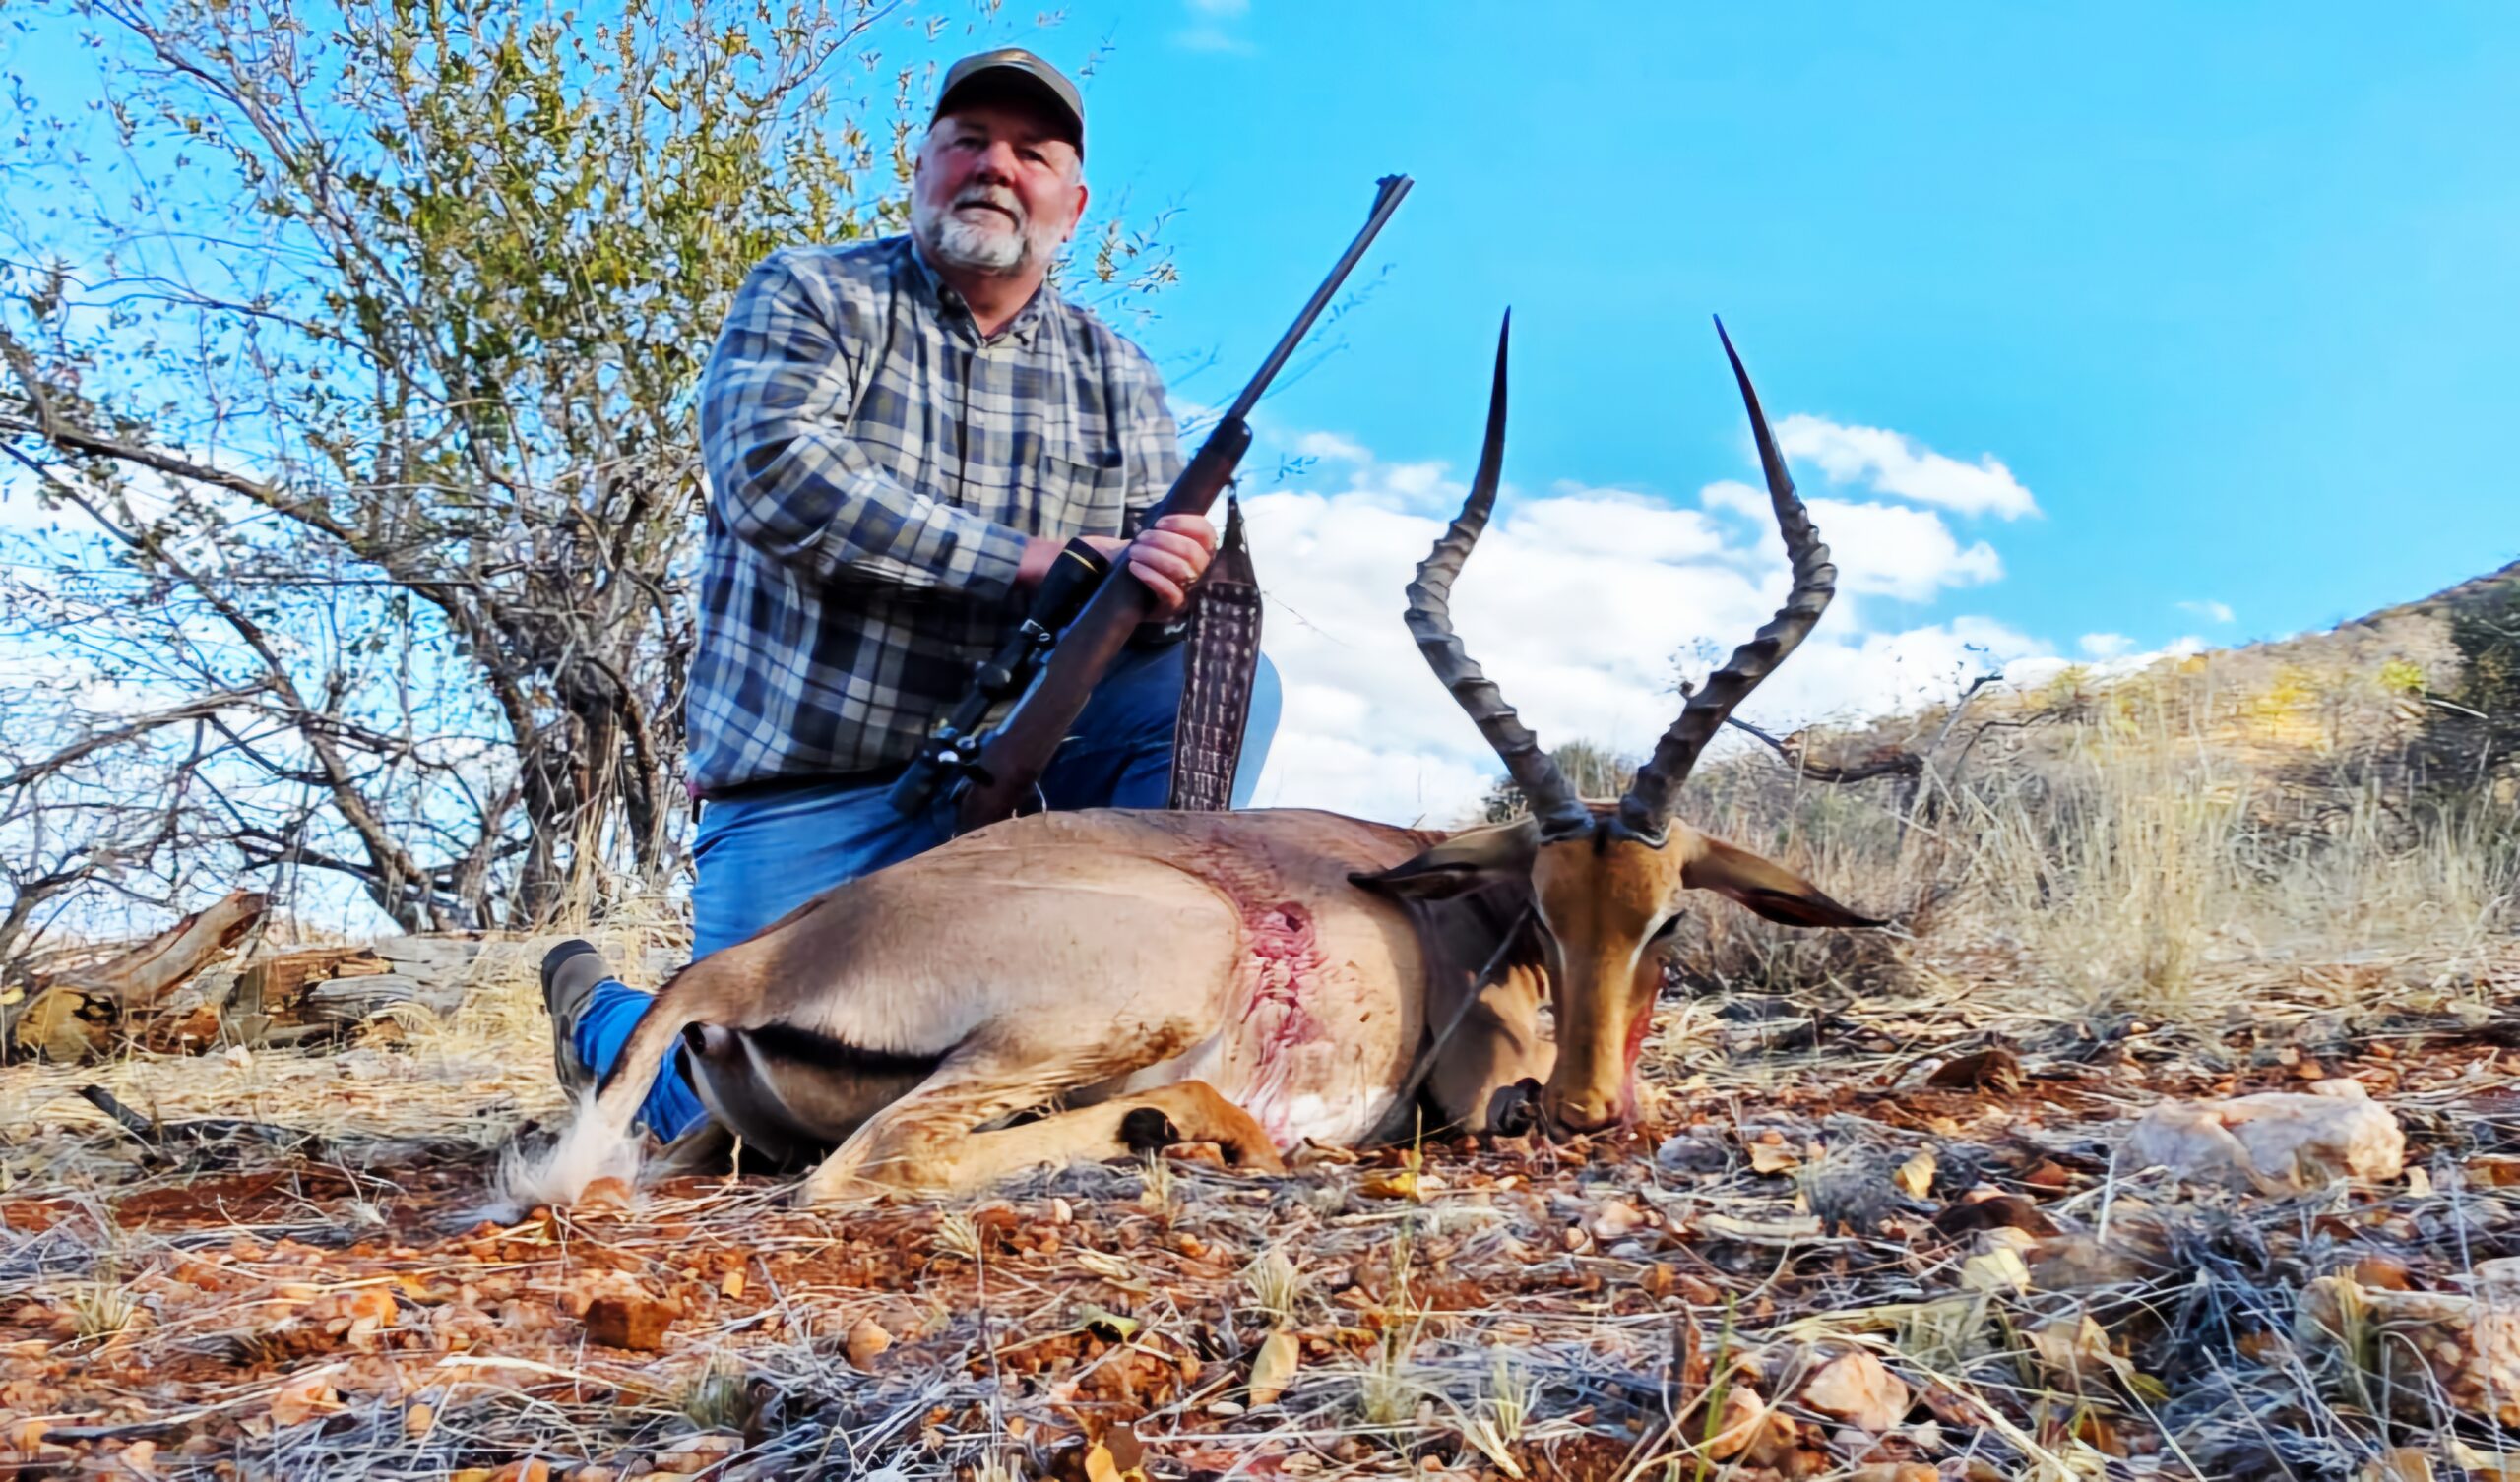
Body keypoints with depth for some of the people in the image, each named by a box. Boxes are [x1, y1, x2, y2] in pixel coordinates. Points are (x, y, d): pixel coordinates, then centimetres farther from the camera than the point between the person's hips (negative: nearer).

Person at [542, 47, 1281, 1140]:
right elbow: (775, 474, -19)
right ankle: (603, 1017, 24)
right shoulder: (807, 298, 0)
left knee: (1227, 677, -18)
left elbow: (1174, 581, 1)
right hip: (809, 789, -3)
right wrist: (1036, 560, -25)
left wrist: (1163, 590, -25)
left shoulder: (1117, 378, 9)